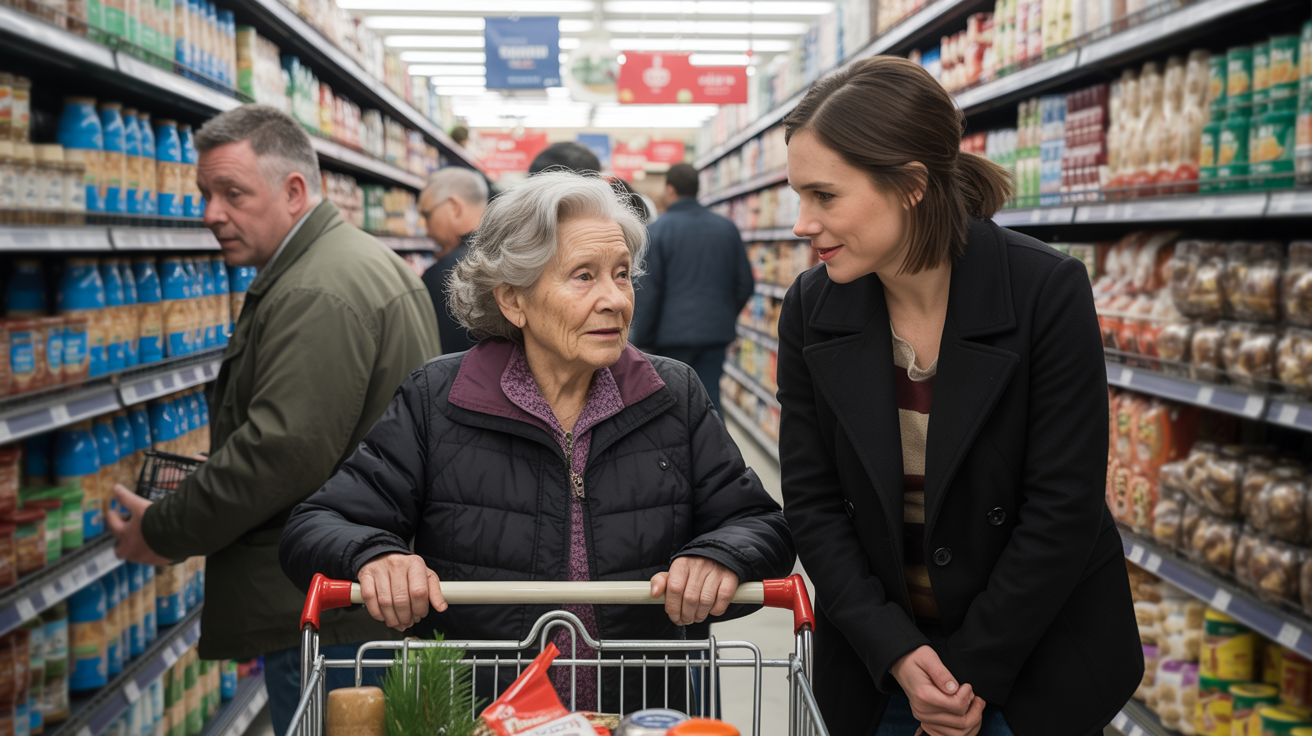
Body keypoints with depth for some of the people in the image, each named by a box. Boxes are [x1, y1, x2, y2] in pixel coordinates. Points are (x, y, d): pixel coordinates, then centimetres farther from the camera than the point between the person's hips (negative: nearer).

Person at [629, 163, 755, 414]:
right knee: (709, 399, 4)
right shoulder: (727, 228, 7)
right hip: (715, 334, 3)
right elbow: (746, 284, 9)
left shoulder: (657, 230, -8)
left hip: (671, 335, -3)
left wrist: (641, 340, -4)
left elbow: (647, 292, -11)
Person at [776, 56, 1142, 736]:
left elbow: (1063, 507, -16)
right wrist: (897, 654, -14)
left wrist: (974, 671, -14)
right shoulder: (811, 310, -8)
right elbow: (811, 502, -6)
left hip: (1034, 656, -2)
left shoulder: (1048, 292, -19)